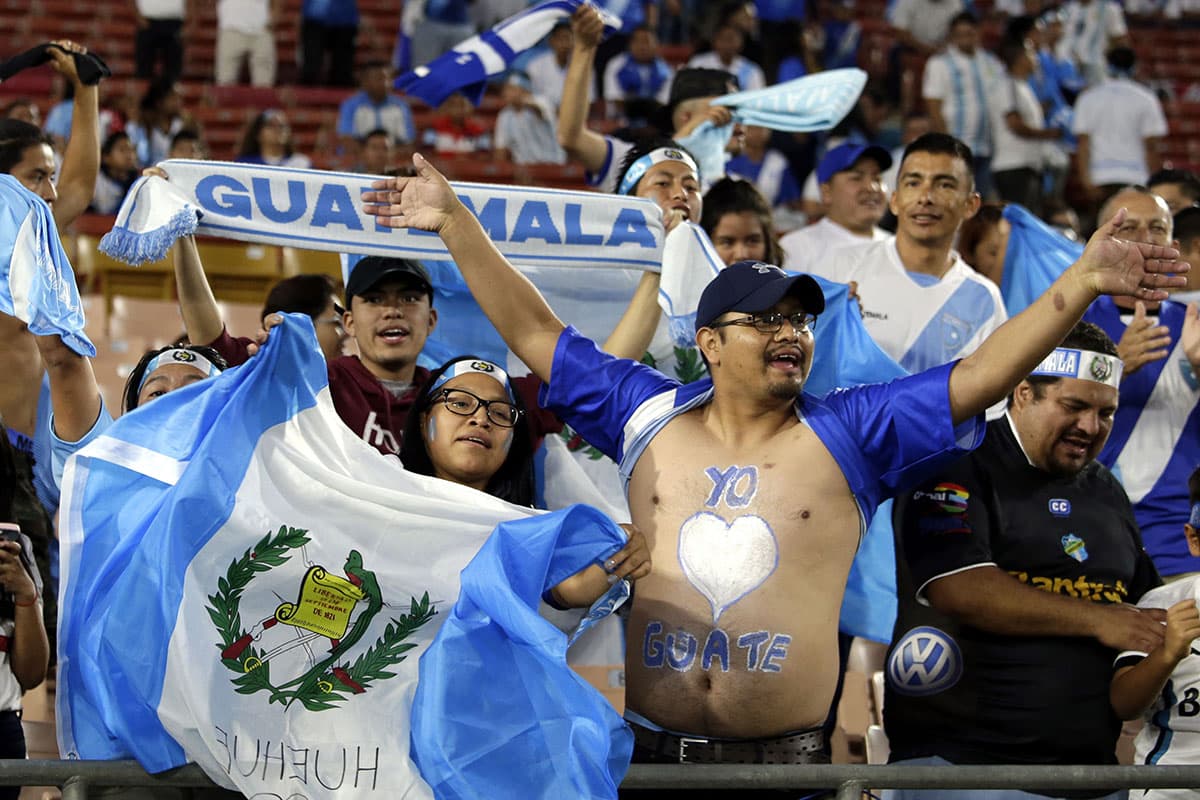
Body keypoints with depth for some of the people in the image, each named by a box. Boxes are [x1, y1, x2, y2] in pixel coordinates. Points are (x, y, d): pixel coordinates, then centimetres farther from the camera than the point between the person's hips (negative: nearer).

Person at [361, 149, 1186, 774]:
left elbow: (980, 376, -1)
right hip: (651, 746, 1)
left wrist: (1083, 282, -11)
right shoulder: (649, 416, 9)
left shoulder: (850, 432, 5)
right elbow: (536, 334, 14)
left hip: (785, 756, -1)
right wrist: (455, 221, 13)